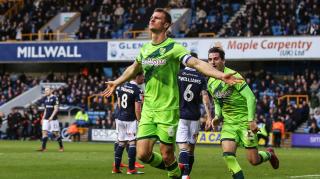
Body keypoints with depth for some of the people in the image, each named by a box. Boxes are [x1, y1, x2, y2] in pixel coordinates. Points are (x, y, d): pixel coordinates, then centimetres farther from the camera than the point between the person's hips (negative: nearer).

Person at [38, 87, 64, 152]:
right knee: (44, 132, -3)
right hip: (46, 119, 7)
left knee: (56, 133, -1)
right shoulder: (46, 99, 15)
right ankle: (43, 147, -6)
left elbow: (56, 109, -13)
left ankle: (61, 147, 12)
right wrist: (43, 118, 16)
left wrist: (51, 116, -22)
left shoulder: (55, 98, -8)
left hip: (53, 119, -7)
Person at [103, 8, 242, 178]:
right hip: (148, 109, 5)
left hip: (168, 109, -5)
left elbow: (197, 63, -22)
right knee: (143, 154, -2)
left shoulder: (173, 47, -10)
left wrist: (221, 75, -36)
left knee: (166, 155, -4)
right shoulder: (145, 48, 9)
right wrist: (116, 83, 42)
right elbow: (134, 68, 30)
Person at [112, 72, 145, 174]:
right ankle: (131, 169, -1)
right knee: (133, 143, -1)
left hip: (120, 119, 7)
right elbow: (137, 109, -17)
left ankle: (116, 168, 15)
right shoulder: (137, 91, -15)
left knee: (121, 143, 13)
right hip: (131, 120, -7)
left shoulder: (122, 87, 7)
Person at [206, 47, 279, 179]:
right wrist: (217, 116, 3)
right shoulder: (210, 83, 6)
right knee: (228, 154, -18)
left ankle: (269, 154, 31)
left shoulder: (232, 76, -16)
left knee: (253, 160, -3)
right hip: (228, 123, 5)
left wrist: (251, 120, -22)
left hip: (245, 122, -5)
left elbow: (250, 97, -17)